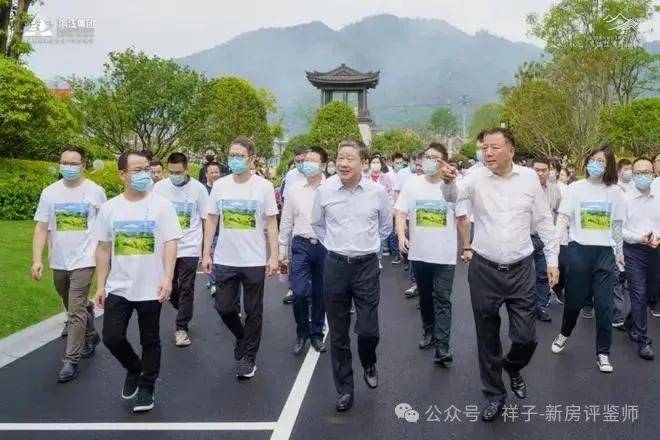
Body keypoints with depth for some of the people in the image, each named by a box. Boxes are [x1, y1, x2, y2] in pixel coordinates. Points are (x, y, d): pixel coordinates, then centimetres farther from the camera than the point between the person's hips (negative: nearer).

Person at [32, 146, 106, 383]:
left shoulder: (96, 191, -6)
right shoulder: (50, 192, 0)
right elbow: (41, 228, 0)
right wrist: (37, 260, -8)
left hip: (84, 260, -4)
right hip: (59, 262, 4)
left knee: (76, 311, -9)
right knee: (74, 308, 19)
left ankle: (71, 360, 1)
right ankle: (90, 336, 44)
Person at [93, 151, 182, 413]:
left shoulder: (162, 205, -6)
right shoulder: (109, 208, 2)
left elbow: (170, 243, -9)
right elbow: (103, 248, 7)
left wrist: (167, 278, -20)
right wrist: (100, 285, 5)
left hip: (151, 288, -2)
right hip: (118, 288, 3)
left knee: (150, 341, 9)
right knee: (111, 337, 2)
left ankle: (146, 387, 28)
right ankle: (134, 368, 32)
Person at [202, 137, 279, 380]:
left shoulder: (264, 186, -6)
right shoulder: (220, 185, 2)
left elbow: (271, 223, -4)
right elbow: (211, 221, 7)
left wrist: (274, 256, -9)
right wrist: (206, 253, 3)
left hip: (254, 261, -2)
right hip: (224, 260, 3)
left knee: (253, 312, 8)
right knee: (224, 308, 8)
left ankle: (248, 357, 24)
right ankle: (242, 337, 38)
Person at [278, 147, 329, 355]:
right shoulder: (295, 191, 6)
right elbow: (286, 222, 10)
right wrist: (282, 248, 8)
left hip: (325, 246, 0)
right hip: (301, 245, 1)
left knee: (320, 293, 10)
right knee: (299, 293, -8)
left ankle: (316, 333, 29)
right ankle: (302, 333, 17)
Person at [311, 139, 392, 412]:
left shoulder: (378, 192, -5)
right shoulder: (324, 190, -4)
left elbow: (385, 226, 13)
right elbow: (317, 223, 15)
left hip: (366, 266, -1)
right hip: (335, 265, 1)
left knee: (368, 330, -2)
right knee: (338, 333, 8)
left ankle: (369, 365, 34)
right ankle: (344, 389, 25)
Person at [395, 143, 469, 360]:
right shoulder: (412, 184, -2)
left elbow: (463, 219, 1)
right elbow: (401, 213, -3)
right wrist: (401, 236, -19)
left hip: (445, 255, -2)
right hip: (419, 253, 3)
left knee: (442, 300, -4)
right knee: (425, 296, 17)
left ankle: (442, 347, -4)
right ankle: (429, 332, 35)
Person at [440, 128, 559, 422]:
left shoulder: (529, 177, -2)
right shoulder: (477, 177, -6)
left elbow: (543, 221, 6)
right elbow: (454, 196, -26)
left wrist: (552, 260, 5)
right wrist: (449, 181, -49)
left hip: (521, 269, 1)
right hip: (484, 269, 0)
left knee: (526, 337, 3)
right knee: (487, 337, 11)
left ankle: (512, 367, 39)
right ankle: (495, 394, 31)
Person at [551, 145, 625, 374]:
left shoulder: (614, 191, 4)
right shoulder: (575, 188, -1)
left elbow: (617, 225, 12)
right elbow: (563, 219, -3)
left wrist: (619, 252, 15)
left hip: (605, 252, 1)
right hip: (579, 250, -1)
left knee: (604, 304, 2)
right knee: (575, 298, 10)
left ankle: (603, 352, 16)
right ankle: (564, 334, 37)